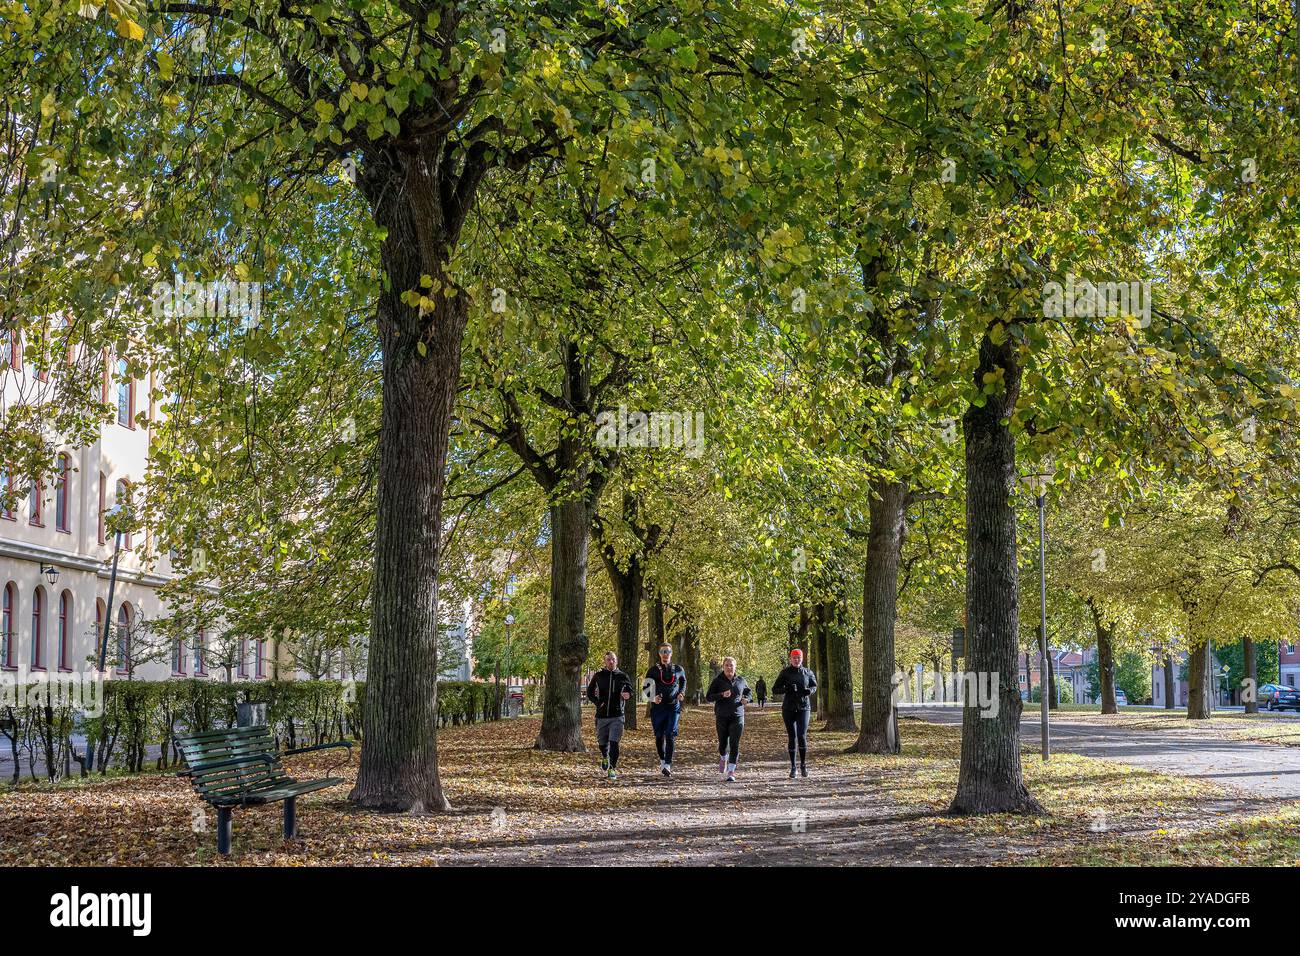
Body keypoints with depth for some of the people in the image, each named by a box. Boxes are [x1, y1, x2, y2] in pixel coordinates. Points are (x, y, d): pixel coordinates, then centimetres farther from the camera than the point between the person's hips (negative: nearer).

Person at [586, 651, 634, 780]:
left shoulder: (623, 676, 3)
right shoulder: (598, 676, 3)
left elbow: (630, 691, 12)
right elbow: (589, 692, 13)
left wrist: (627, 695, -12)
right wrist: (597, 702, -4)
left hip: (617, 716, -2)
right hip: (601, 715, 2)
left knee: (614, 743, -13)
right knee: (602, 742, 12)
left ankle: (612, 768, -8)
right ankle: (605, 757, 44)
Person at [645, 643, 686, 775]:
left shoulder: (678, 669, 9)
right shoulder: (653, 671, 4)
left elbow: (683, 681, 26)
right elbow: (647, 688, -2)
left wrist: (682, 693, 6)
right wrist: (653, 698, -21)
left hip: (673, 707, -1)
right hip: (658, 707, 1)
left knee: (670, 735, -12)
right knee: (659, 736, 7)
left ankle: (667, 765, -16)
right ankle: (662, 760, 29)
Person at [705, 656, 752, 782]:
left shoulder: (740, 680, 7)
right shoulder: (718, 681, -1)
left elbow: (749, 692, 23)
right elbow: (708, 697, -5)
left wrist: (747, 698, -1)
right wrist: (722, 695, -20)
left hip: (737, 716, 1)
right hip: (722, 717, -1)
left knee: (734, 744, -9)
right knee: (723, 742, 10)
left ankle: (731, 772, -9)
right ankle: (723, 758, 45)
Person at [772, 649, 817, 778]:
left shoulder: (807, 673, 5)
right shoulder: (785, 672, 0)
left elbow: (814, 686, 19)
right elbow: (774, 689, -1)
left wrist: (810, 690, -6)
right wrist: (787, 688, -20)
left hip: (803, 708, 0)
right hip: (788, 709, 0)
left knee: (802, 736, -12)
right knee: (792, 738, 2)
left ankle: (803, 764, 5)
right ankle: (793, 767, 12)